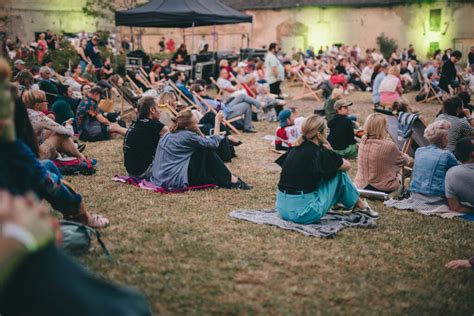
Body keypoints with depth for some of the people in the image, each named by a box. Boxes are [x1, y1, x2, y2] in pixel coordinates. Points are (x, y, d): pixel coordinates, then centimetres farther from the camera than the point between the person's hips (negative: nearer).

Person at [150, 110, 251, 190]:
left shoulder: (169, 134, 12)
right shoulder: (187, 136, -15)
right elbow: (214, 143, -7)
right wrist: (218, 121, 1)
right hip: (176, 180, -9)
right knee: (208, 152, -2)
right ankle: (231, 180, 6)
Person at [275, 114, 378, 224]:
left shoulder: (296, 148, 9)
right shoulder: (319, 153, -10)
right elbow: (347, 165, 5)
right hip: (303, 213, -7)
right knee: (339, 173, 4)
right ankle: (360, 205, 22)